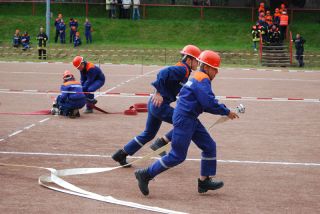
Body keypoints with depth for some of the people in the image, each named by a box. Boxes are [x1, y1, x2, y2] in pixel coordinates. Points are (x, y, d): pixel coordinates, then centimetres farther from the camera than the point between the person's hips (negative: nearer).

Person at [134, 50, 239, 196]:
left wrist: (223, 110, 9)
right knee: (177, 156, -7)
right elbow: (209, 103, -24)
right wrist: (226, 112, -13)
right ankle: (146, 174, 0)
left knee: (209, 146, 11)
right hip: (184, 120, -11)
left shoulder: (198, 79, 19)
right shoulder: (202, 79, -13)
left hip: (191, 120, 11)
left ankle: (204, 182, 14)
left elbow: (204, 105, 19)